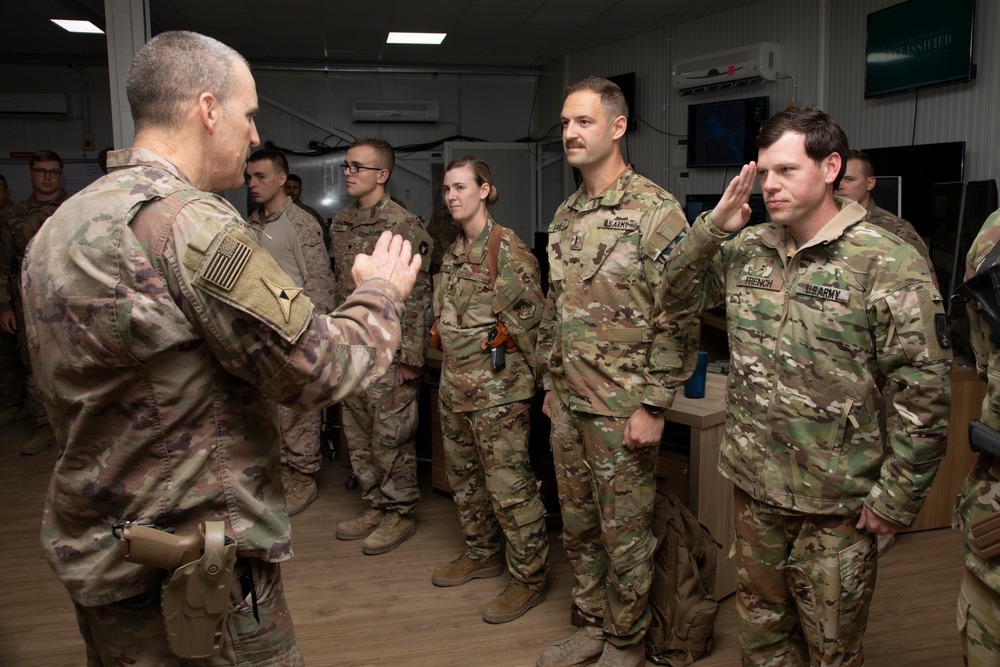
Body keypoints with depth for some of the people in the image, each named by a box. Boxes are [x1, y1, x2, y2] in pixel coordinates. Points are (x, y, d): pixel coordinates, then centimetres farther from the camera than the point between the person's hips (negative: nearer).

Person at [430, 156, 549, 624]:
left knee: (509, 484, -2)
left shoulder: (507, 249, -14)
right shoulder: (454, 252, 13)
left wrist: (538, 374, -10)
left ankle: (529, 579, 13)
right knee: (463, 476, 19)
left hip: (498, 389, -9)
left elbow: (531, 319, -14)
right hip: (455, 385, 9)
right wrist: (452, 373, 19)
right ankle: (482, 554, 37)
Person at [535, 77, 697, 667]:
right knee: (578, 525, 18)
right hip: (568, 403, 8)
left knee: (625, 532, 8)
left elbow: (678, 318, -16)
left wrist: (654, 405, -17)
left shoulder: (656, 210, -13)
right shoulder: (566, 216, 11)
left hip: (622, 408, -7)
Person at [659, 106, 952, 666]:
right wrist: (712, 228, -5)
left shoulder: (888, 263, -14)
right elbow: (678, 297, 10)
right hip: (754, 486, 5)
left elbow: (926, 393, -14)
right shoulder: (746, 248, 3)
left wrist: (897, 498, -11)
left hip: (836, 504, -5)